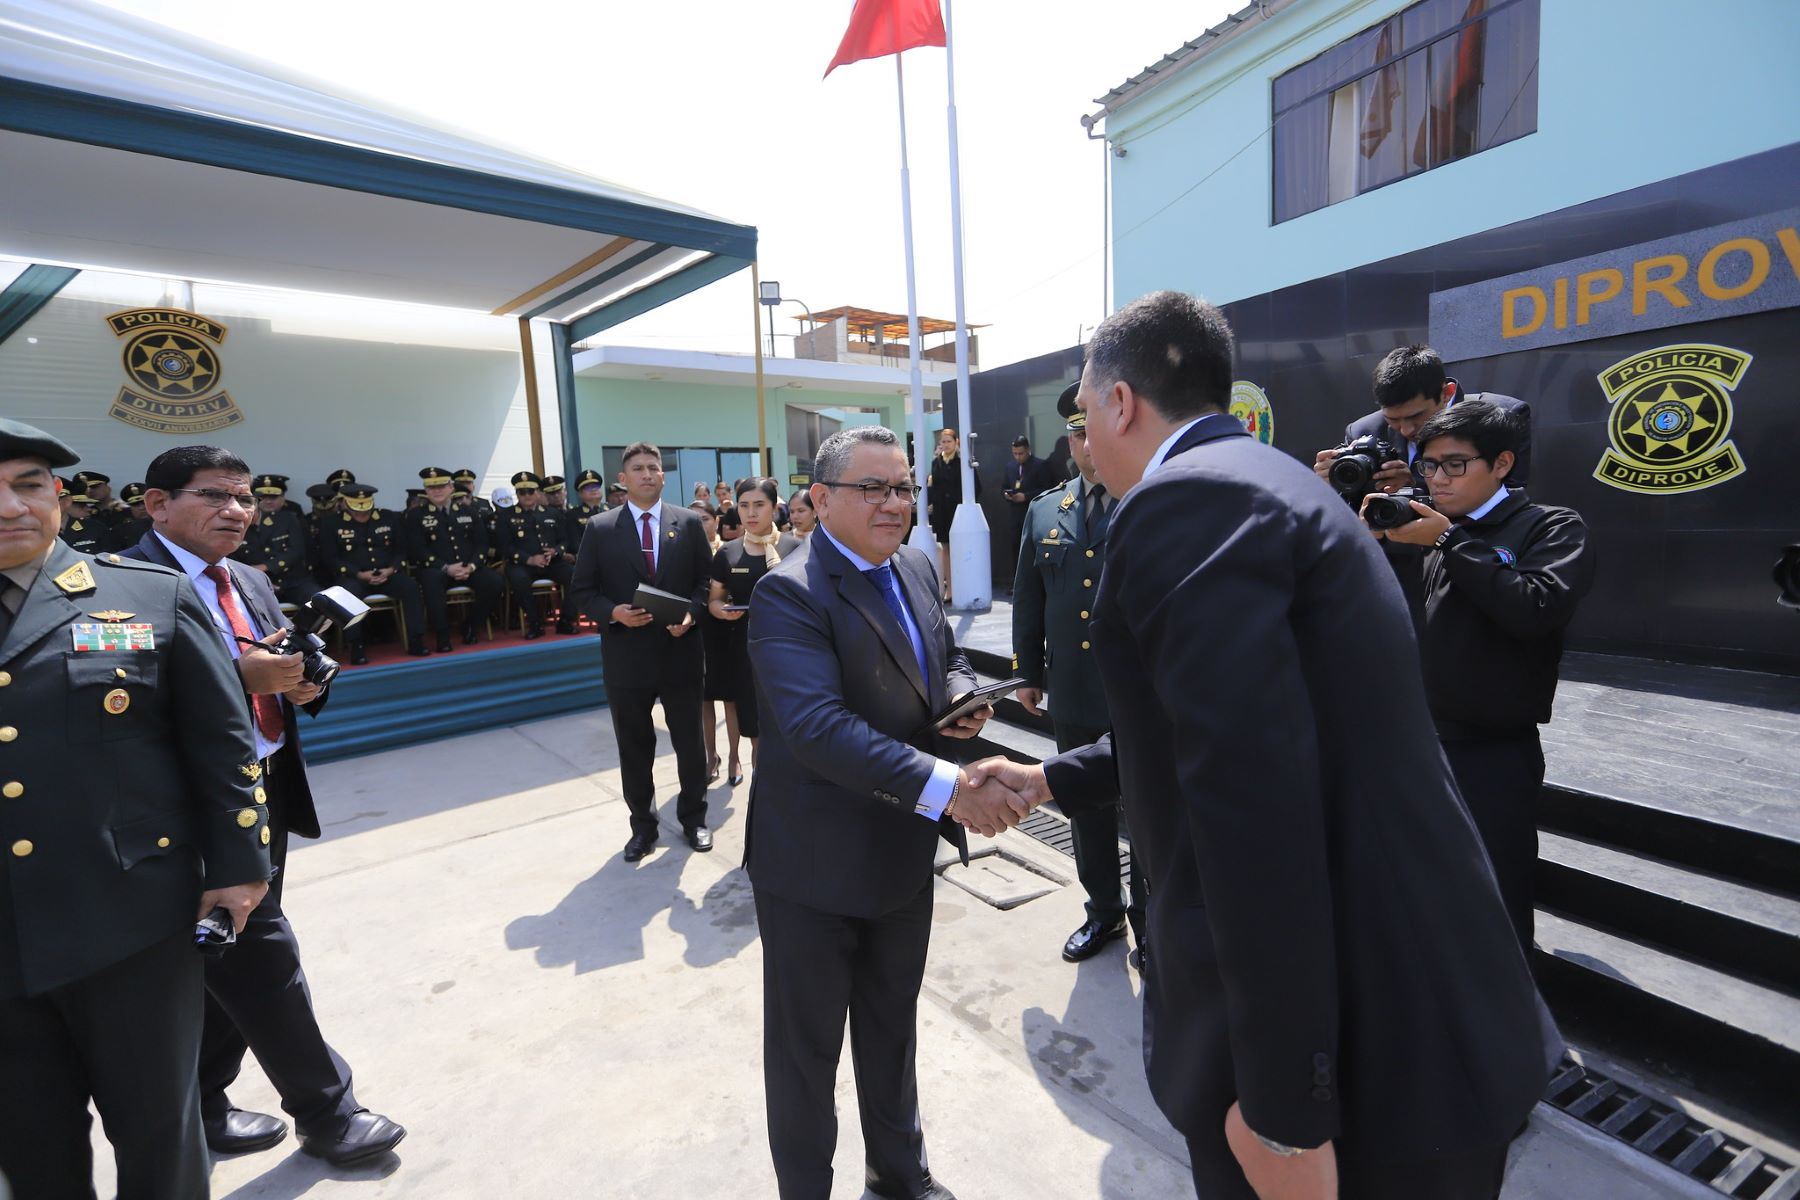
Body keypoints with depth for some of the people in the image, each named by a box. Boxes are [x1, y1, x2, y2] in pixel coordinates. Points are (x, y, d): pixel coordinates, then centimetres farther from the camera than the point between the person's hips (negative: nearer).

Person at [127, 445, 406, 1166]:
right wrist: (244, 678, -25)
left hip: (266, 795, 8)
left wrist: (301, 680, -6)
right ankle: (325, 1112, 21)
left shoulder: (252, 583, 12)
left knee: (227, 964, 20)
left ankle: (201, 1109, 39)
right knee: (265, 960, 3)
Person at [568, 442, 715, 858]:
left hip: (680, 651, 0)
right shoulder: (600, 528, 0)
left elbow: (706, 580, 5)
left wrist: (691, 612, -13)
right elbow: (581, 591, 2)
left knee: (690, 741, 13)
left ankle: (693, 817, 33)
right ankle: (643, 824, 33)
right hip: (627, 656, 0)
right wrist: (612, 612, -16)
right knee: (634, 747, 13)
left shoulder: (689, 522, 1)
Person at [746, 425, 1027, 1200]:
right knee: (806, 1044, 16)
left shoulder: (916, 569, 3)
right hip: (814, 865, -7)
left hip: (905, 848, 7)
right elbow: (818, 726, -33)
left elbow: (947, 656, 16)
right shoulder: (789, 593, -22)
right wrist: (946, 785, -40)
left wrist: (962, 695, -7)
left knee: (894, 1026, 27)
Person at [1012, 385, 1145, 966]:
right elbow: (1027, 598, 11)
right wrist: (1028, 672, 11)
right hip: (1072, 697, 5)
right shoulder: (1044, 511, 6)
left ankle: (1148, 924, 34)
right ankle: (1103, 912, 40)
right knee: (1086, 811, 19)